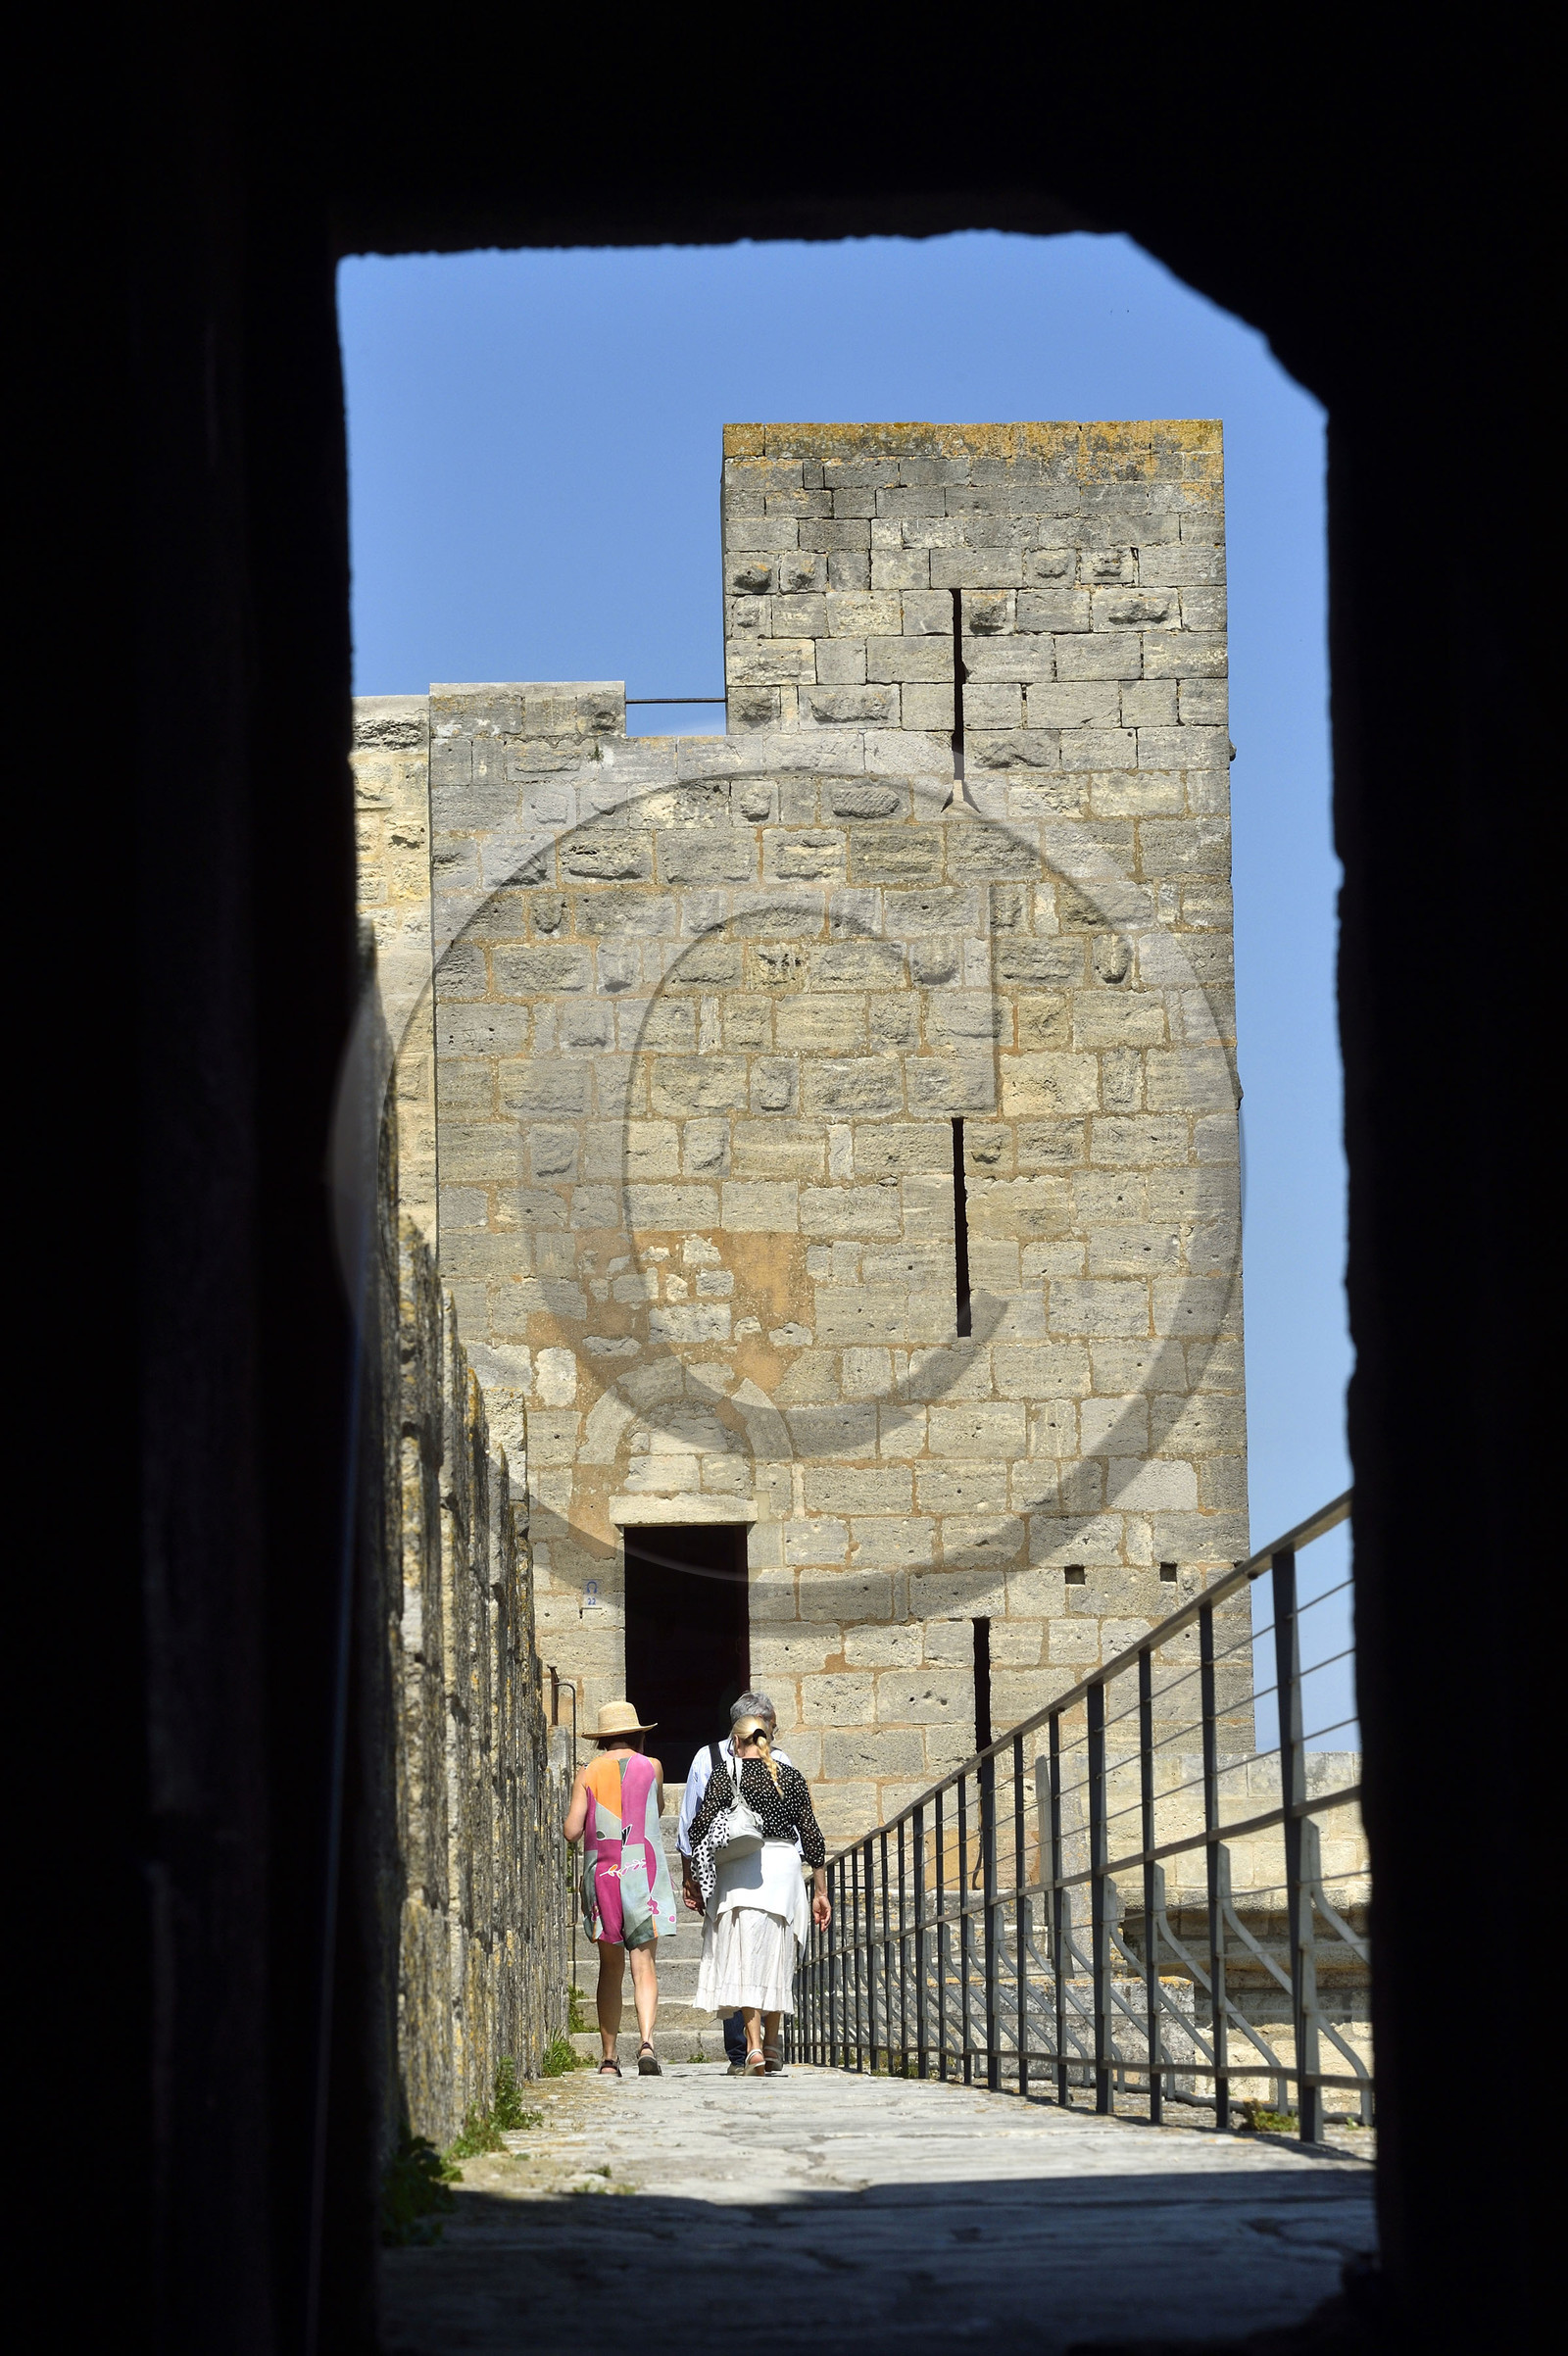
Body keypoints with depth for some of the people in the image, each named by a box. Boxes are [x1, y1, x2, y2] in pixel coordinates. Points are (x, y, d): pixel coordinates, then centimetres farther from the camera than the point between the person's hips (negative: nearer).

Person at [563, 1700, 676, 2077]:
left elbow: (572, 1830, -2)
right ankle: (647, 2042, -25)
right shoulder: (651, 1767, 4)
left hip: (601, 1873, 1)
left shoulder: (588, 1774, 3)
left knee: (611, 1967, 8)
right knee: (644, 1965, -4)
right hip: (643, 1872, -1)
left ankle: (609, 2058, 6)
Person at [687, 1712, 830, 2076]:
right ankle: (772, 2045, 21)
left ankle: (754, 2047, -14)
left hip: (740, 1868, -3)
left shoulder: (725, 1775, 2)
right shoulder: (791, 1778, 10)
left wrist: (695, 1880, 4)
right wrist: (820, 1892, 13)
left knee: (745, 1957, -3)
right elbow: (811, 1836, 9)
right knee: (776, 1957, 14)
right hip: (784, 1866, 3)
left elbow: (700, 1828, -4)